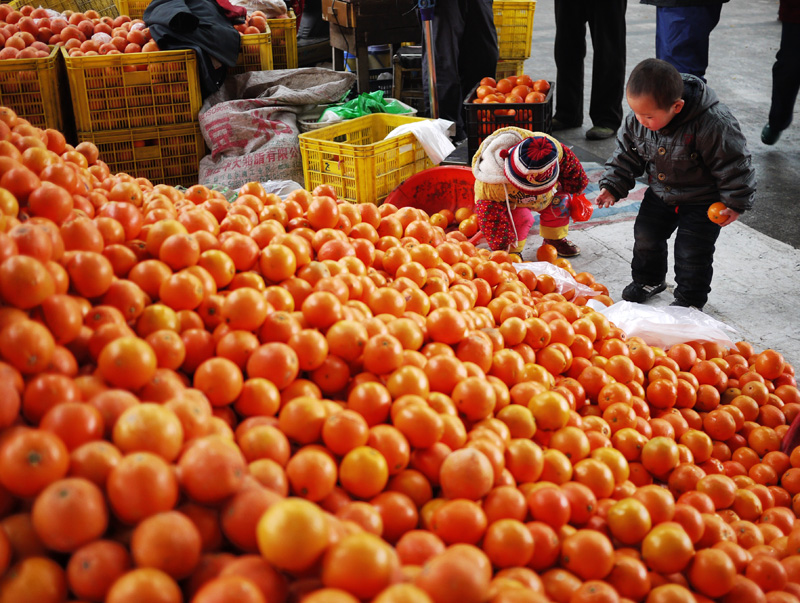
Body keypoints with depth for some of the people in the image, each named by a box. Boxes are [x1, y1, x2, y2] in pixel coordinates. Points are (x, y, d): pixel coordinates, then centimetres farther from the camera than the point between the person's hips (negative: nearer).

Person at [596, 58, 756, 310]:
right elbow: (626, 154, 1)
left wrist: (736, 202, -17)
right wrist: (612, 186, -4)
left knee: (692, 251, 1)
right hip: (660, 194, 5)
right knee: (645, 237, 13)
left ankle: (690, 299, 24)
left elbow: (734, 164, -23)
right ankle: (648, 280, 40)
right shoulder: (637, 120, -17)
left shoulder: (712, 124, -34)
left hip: (702, 201, -5)